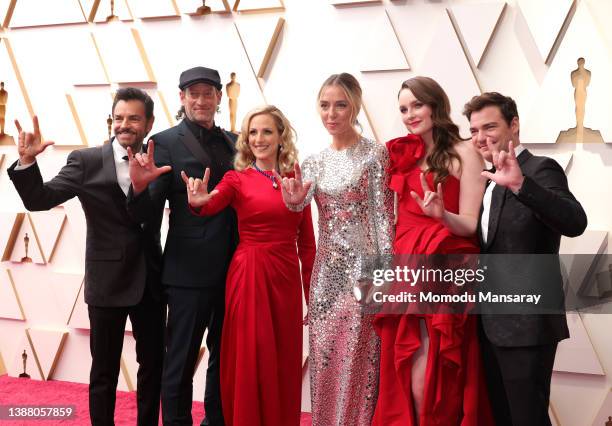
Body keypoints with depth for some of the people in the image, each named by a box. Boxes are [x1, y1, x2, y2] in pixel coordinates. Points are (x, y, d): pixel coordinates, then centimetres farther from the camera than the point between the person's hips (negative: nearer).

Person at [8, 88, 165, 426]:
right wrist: (27, 162, -25)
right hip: (108, 281, -3)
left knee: (154, 364, 15)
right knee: (104, 371, 10)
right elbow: (38, 200, -10)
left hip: (151, 280, 3)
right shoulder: (86, 161, -7)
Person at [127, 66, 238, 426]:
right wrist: (141, 186, -29)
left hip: (232, 271, 6)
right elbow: (149, 214, -10)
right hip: (189, 271, -5)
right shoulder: (166, 143, -6)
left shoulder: (234, 142, 9)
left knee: (224, 358, 19)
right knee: (181, 363, 5)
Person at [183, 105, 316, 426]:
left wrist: (311, 292, 6)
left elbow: (306, 242, 8)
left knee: (285, 359, 11)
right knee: (250, 358, 2)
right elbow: (210, 207, -22)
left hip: (287, 276, 3)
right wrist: (198, 202, -45)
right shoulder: (237, 179, -2)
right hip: (249, 274, -3)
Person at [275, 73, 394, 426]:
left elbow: (384, 216, -8)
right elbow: (300, 202, -6)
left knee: (356, 361, -1)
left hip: (361, 267, -5)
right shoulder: (314, 162, 10)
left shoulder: (375, 154, -5)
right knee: (324, 361, 9)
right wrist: (294, 200, -30)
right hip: (326, 271, 5)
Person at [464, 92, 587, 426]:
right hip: (493, 322, 9)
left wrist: (520, 183, -41)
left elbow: (575, 223, -30)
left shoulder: (540, 169, -12)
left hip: (525, 321, -9)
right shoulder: (491, 179, 14)